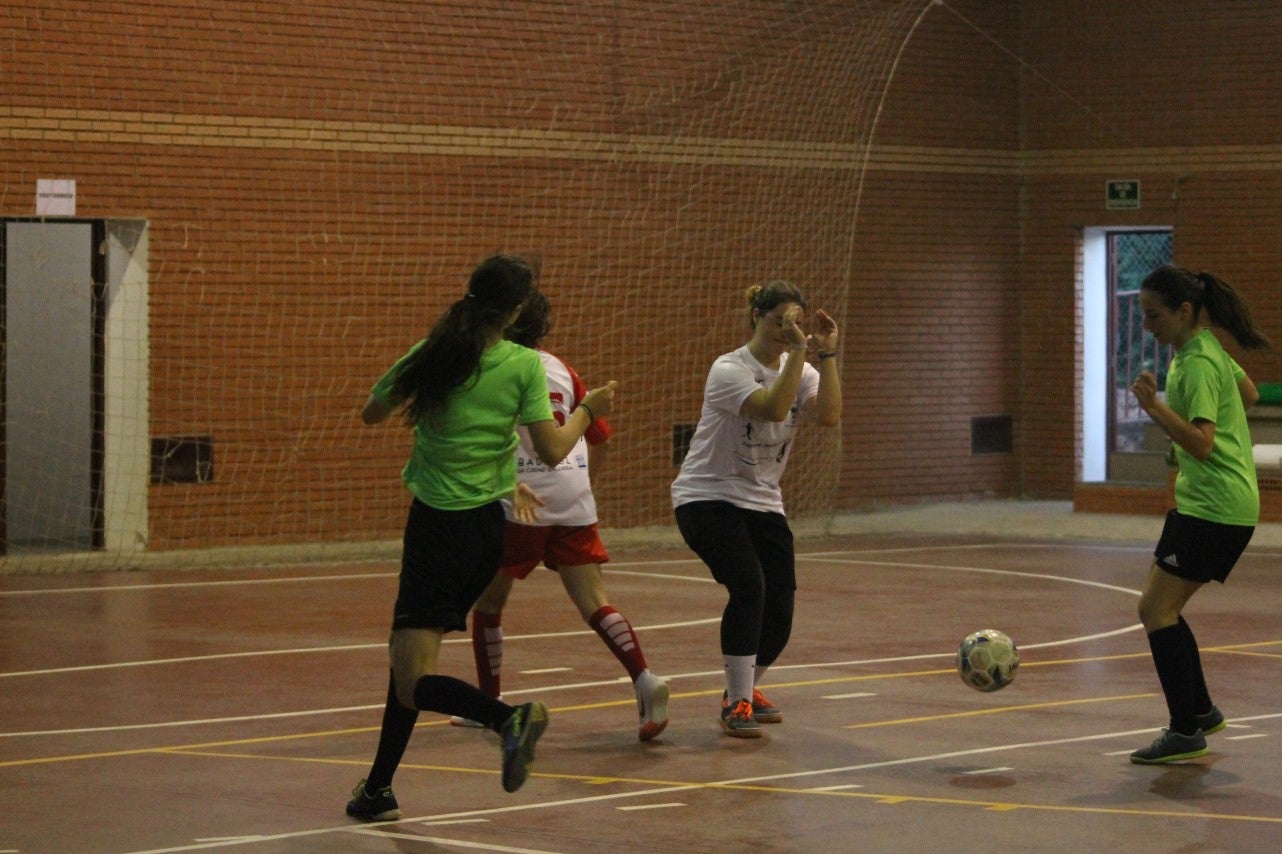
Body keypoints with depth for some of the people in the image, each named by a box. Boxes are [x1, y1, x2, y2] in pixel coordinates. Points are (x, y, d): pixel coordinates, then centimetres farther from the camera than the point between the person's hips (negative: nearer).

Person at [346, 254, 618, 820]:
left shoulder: (433, 356, -6)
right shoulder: (524, 366, -7)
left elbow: (372, 413, 8)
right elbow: (552, 451, -9)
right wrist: (588, 410, 7)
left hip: (438, 526, -4)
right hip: (489, 527, 4)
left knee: (413, 683, -7)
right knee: (411, 660, 18)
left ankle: (507, 717, -32)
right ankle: (379, 789, 22)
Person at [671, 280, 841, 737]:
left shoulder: (800, 369, 3)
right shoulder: (729, 370, -14)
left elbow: (829, 415, -18)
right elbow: (774, 407, -33)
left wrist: (827, 354, -23)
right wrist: (797, 351, -32)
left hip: (762, 502, 6)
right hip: (708, 497, -6)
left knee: (778, 613, -2)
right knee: (748, 586, -27)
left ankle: (746, 688, 28)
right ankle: (737, 704, -17)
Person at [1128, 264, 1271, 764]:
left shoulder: (1198, 364, -18)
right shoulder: (1206, 349, 11)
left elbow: (1201, 444, -27)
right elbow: (1249, 394, 28)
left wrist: (1157, 409, -33)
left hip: (1215, 508, -10)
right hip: (1204, 501, 10)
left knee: (1156, 611, -10)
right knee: (1161, 609, 15)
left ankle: (1186, 733, -8)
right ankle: (1201, 712, 24)